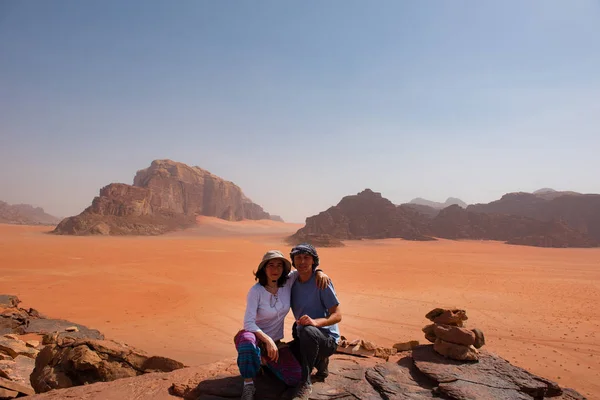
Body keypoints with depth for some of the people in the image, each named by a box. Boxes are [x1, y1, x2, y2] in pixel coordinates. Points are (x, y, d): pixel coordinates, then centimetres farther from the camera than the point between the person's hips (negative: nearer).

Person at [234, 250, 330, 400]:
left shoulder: (288, 282, -8)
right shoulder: (256, 291, -20)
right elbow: (248, 323, -24)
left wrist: (320, 273, -15)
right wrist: (267, 340, -37)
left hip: (275, 341, 5)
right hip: (255, 336, -4)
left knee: (294, 378, -13)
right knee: (248, 341, -42)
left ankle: (266, 360, 17)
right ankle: (248, 386, -17)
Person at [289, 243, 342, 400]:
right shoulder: (292, 282, 2)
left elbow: (337, 315, -18)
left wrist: (315, 322, -36)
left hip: (327, 338, -7)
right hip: (305, 339, 7)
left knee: (308, 331, -38)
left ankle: (305, 384, -23)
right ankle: (319, 362, 15)